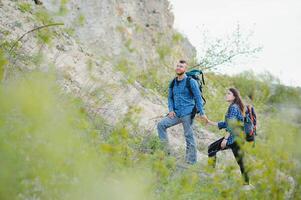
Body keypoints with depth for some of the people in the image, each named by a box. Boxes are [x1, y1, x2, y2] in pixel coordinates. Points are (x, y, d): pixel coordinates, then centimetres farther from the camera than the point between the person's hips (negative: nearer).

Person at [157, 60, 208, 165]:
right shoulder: (173, 83, 13)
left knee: (189, 136, -2)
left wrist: (201, 113, -8)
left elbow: (198, 97, -4)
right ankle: (165, 149, -5)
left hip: (187, 113, -6)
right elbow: (170, 97, 20)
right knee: (161, 125, -9)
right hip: (176, 113, 6)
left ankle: (191, 162, 5)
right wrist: (171, 110, 3)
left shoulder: (191, 82, -4)